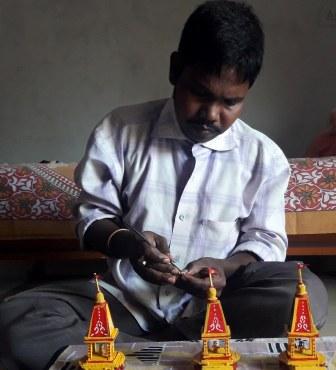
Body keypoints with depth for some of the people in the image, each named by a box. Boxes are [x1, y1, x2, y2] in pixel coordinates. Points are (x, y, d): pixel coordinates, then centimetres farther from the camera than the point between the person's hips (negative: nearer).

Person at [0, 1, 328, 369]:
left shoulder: (263, 157, -2)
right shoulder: (120, 130, -4)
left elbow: (265, 240, 4)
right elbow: (93, 215, 3)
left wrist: (228, 268, -18)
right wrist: (126, 242, -20)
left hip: (214, 303, 1)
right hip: (127, 299, 0)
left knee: (307, 294, -29)